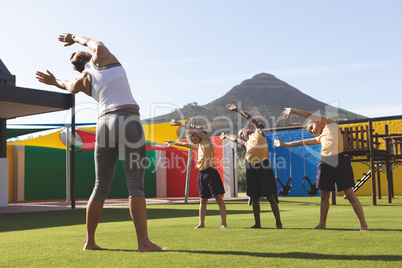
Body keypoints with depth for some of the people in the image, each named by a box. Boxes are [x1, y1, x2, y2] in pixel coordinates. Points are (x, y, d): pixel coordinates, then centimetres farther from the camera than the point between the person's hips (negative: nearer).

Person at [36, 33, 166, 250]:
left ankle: (89, 241, 16)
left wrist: (55, 82, 63)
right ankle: (143, 242, -12)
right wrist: (75, 38, 51)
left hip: (104, 125, 4)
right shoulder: (101, 57, 10)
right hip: (128, 122, -4)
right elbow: (96, 43, 35)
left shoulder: (83, 80, 18)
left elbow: (70, 87, 43)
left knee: (101, 187, 13)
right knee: (136, 186, -8)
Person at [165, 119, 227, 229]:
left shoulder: (207, 140, -1)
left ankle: (224, 223, -6)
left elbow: (192, 130, -7)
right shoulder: (199, 146, 20)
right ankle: (201, 223, 15)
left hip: (210, 172, -8)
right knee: (202, 200, 10)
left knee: (219, 198, -5)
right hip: (201, 174, 8)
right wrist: (173, 142, 46)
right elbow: (186, 144, 35)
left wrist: (179, 124, -1)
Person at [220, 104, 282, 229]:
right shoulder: (246, 143, 23)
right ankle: (257, 223, 16)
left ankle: (278, 222, -2)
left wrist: (238, 110, 19)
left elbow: (251, 119, 12)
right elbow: (236, 139, 41)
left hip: (264, 169, -7)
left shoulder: (259, 132, 8)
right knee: (254, 198, 8)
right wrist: (226, 136, 58)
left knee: (271, 197, -7)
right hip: (251, 171, 7)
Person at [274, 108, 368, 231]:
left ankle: (363, 224, 0)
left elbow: (310, 116, 9)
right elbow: (302, 142, 29)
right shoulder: (320, 138, 22)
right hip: (325, 164, 7)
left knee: (350, 194, -6)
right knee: (324, 196, 11)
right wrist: (283, 144, 35)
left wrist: (293, 110, 18)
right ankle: (322, 224, 23)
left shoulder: (331, 124, 9)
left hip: (339, 161, -7)